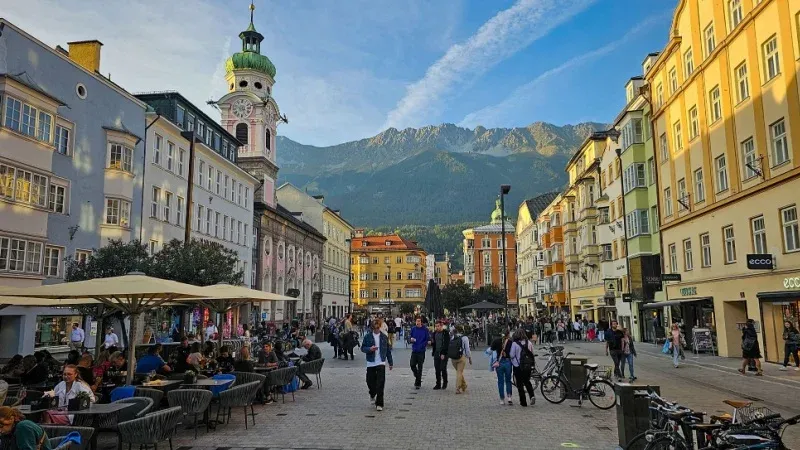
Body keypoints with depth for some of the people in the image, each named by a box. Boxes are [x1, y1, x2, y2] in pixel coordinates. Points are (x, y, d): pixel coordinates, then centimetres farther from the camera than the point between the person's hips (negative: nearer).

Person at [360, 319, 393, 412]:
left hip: (381, 363, -1)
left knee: (380, 384, -7)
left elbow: (388, 350, 9)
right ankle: (372, 395, 41)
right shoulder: (367, 336, 0)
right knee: (370, 382, 8)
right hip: (370, 363, 1)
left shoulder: (384, 337, 3)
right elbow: (362, 348, 2)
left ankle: (379, 404, -1)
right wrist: (370, 349, -18)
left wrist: (390, 362, 10)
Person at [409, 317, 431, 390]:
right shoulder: (413, 329, 5)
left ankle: (418, 383, 12)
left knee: (419, 367, 3)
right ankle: (417, 377, 26)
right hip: (414, 350, 3)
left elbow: (428, 339, -4)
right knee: (412, 365, -2)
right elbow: (410, 337, 12)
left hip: (421, 351, -3)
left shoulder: (425, 330, -5)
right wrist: (411, 339, -10)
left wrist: (422, 345, -18)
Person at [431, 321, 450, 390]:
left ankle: (445, 382, 16)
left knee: (443, 369, -3)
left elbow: (447, 344, -11)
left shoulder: (446, 333, -7)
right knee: (437, 369, 5)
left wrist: (443, 354, -16)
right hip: (436, 353, 5)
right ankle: (438, 384, 12)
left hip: (443, 354, -5)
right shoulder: (435, 333, 12)